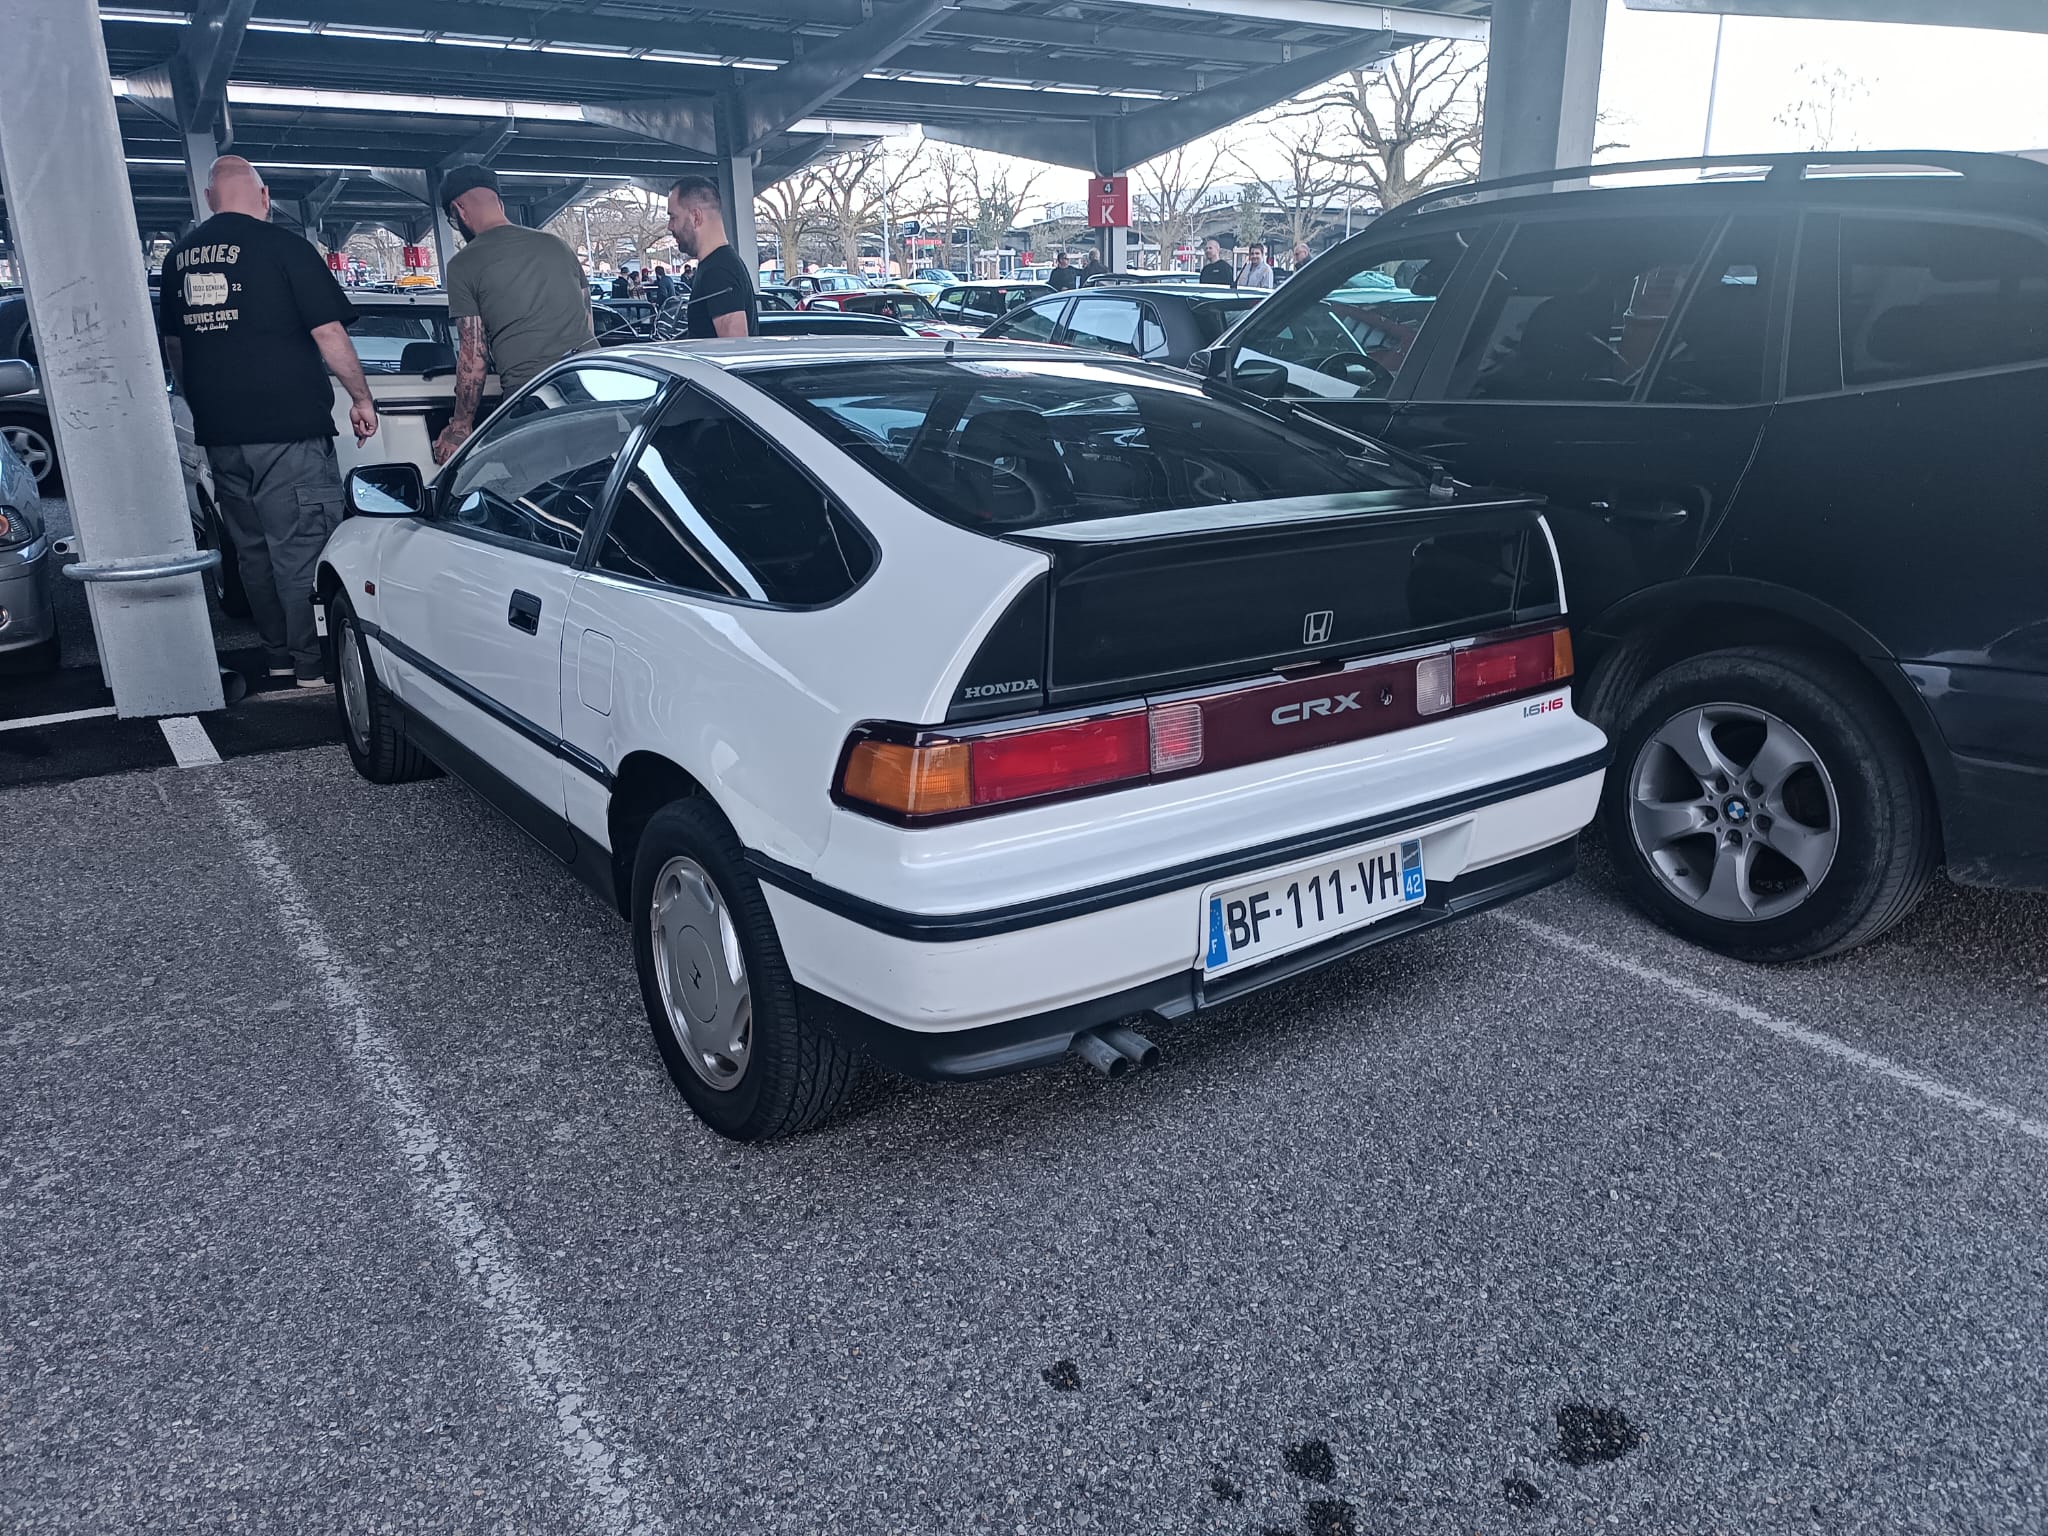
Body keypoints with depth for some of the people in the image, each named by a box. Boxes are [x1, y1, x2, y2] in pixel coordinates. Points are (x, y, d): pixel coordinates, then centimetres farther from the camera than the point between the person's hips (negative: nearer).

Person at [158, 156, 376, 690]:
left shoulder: (180, 256, 13)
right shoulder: (283, 247, -6)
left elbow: (173, 344, 21)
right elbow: (327, 331, -10)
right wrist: (361, 398, -1)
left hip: (220, 433, 6)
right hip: (288, 428, -6)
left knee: (252, 547, 14)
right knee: (303, 547, -2)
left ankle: (278, 653, 22)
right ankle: (313, 662, -1)